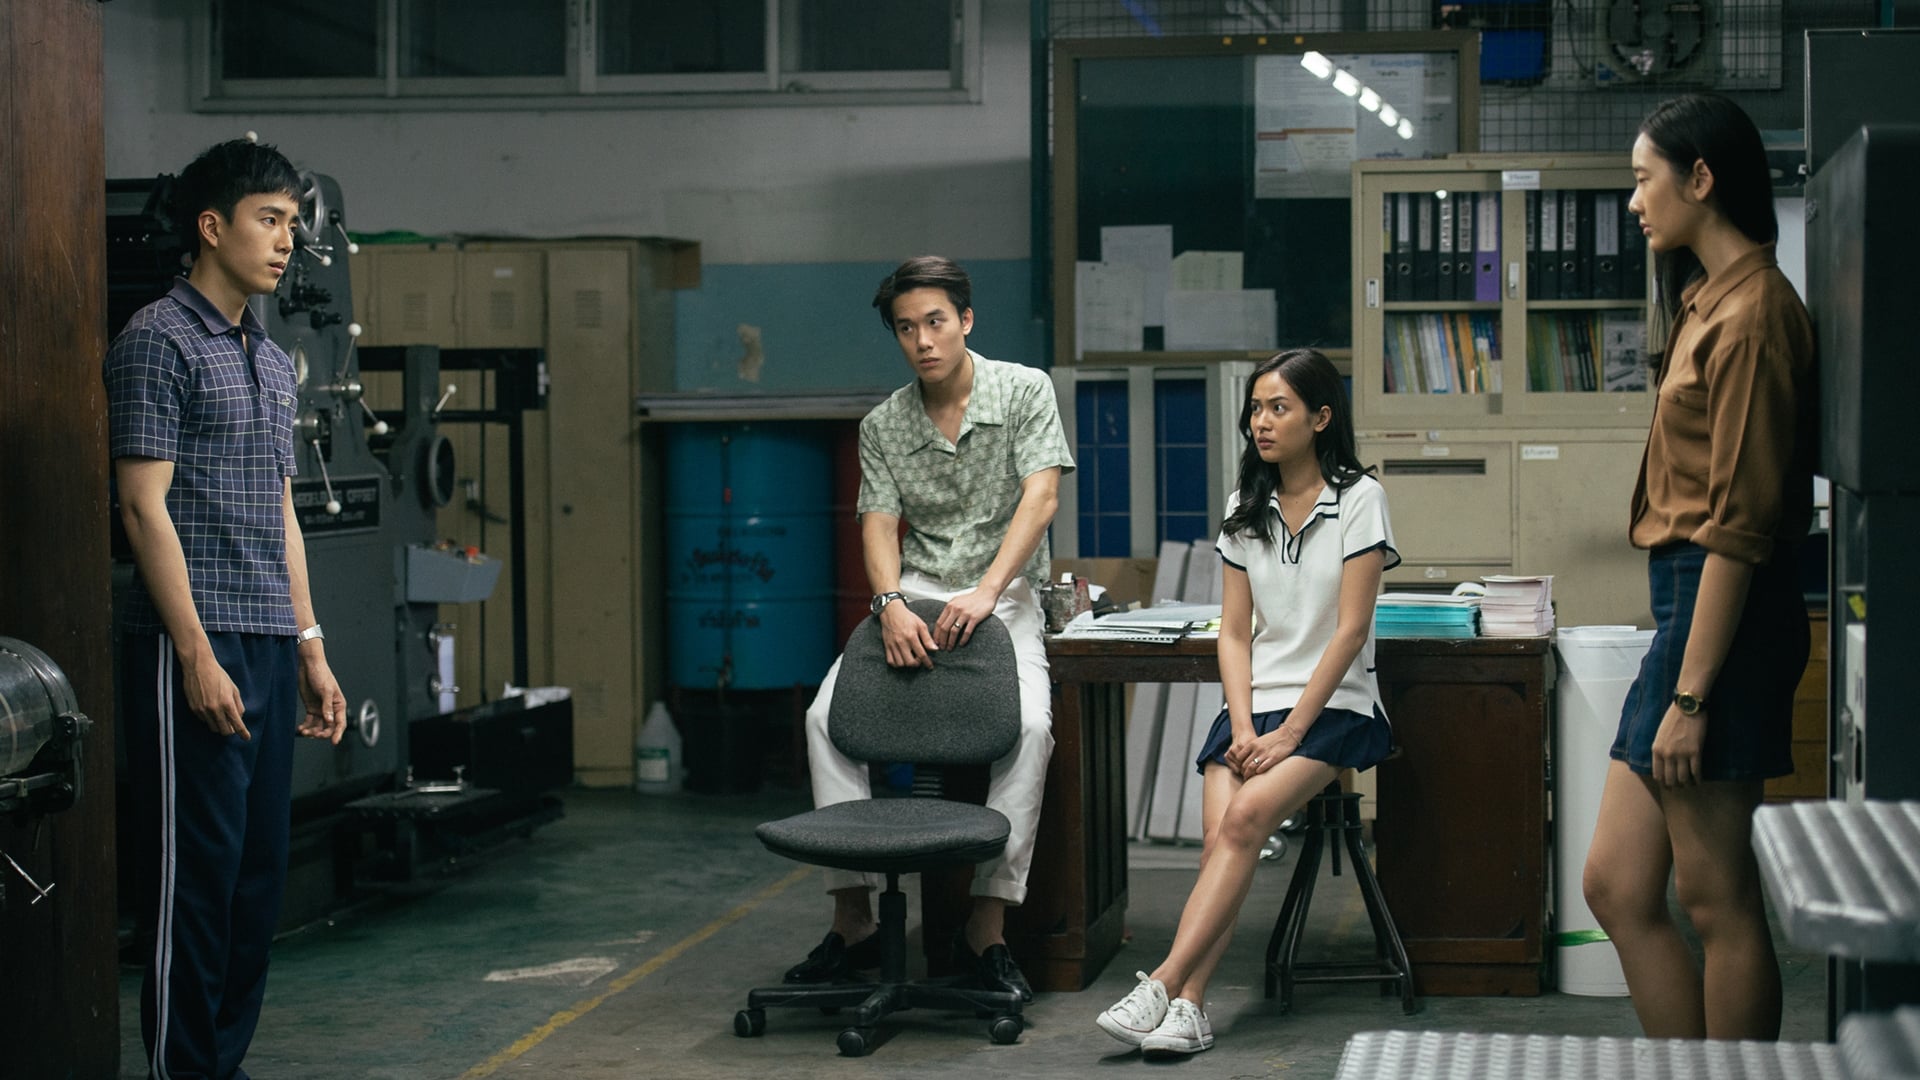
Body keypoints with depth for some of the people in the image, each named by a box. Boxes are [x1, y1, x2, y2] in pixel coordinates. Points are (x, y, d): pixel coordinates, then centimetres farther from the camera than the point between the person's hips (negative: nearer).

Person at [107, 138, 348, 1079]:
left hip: (268, 647, 8)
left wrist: (310, 650, 17)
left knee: (259, 872, 9)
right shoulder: (159, 341, -7)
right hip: (192, 647, -8)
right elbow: (144, 505, -12)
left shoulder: (272, 362, 18)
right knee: (195, 870, -6)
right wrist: (197, 654, -17)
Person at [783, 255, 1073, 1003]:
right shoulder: (883, 426, 9)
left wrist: (986, 592, -24)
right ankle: (854, 919, -15)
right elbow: (879, 525, 1)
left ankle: (987, 926, -25)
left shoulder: (1024, 392, -1)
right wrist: (891, 605, -21)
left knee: (1028, 725, -31)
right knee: (828, 715, -21)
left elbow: (1040, 497, -11)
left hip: (1003, 597, -3)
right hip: (913, 597, 3)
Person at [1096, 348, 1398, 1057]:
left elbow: (1350, 630, -9)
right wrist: (1244, 727, -6)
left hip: (1333, 707, -4)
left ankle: (1164, 983, -33)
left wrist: (1290, 733, -14)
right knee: (1219, 832, -23)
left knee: (1246, 815, -29)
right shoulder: (1246, 508, 12)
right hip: (1255, 705, 4)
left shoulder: (1358, 499, -3)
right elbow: (1234, 632, 10)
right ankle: (1187, 1007, -33)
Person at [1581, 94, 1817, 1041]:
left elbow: (1739, 525, -18)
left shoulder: (1751, 313, -13)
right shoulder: (1712, 300, 18)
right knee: (1617, 888, 9)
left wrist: (1690, 693, -20)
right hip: (1689, 605, 10)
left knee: (1717, 901, -3)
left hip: (1724, 614, -10)